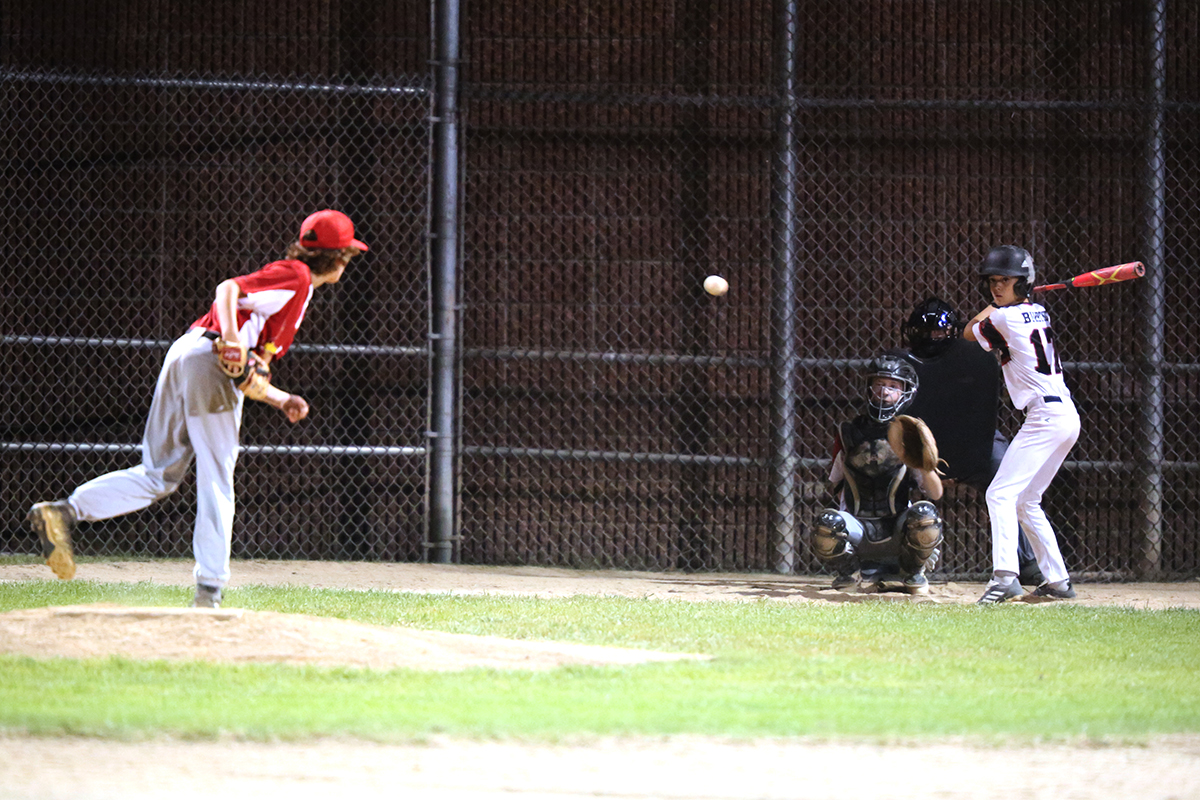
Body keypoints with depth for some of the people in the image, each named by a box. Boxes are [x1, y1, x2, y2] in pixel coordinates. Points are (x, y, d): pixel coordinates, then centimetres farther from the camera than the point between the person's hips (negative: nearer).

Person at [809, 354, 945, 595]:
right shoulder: (849, 433, 8)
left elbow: (936, 494, -4)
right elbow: (837, 485, 15)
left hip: (898, 531, 0)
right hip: (859, 526, 0)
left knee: (925, 513, -32)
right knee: (827, 523, -31)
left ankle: (912, 573, -1)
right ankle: (854, 574, 0)